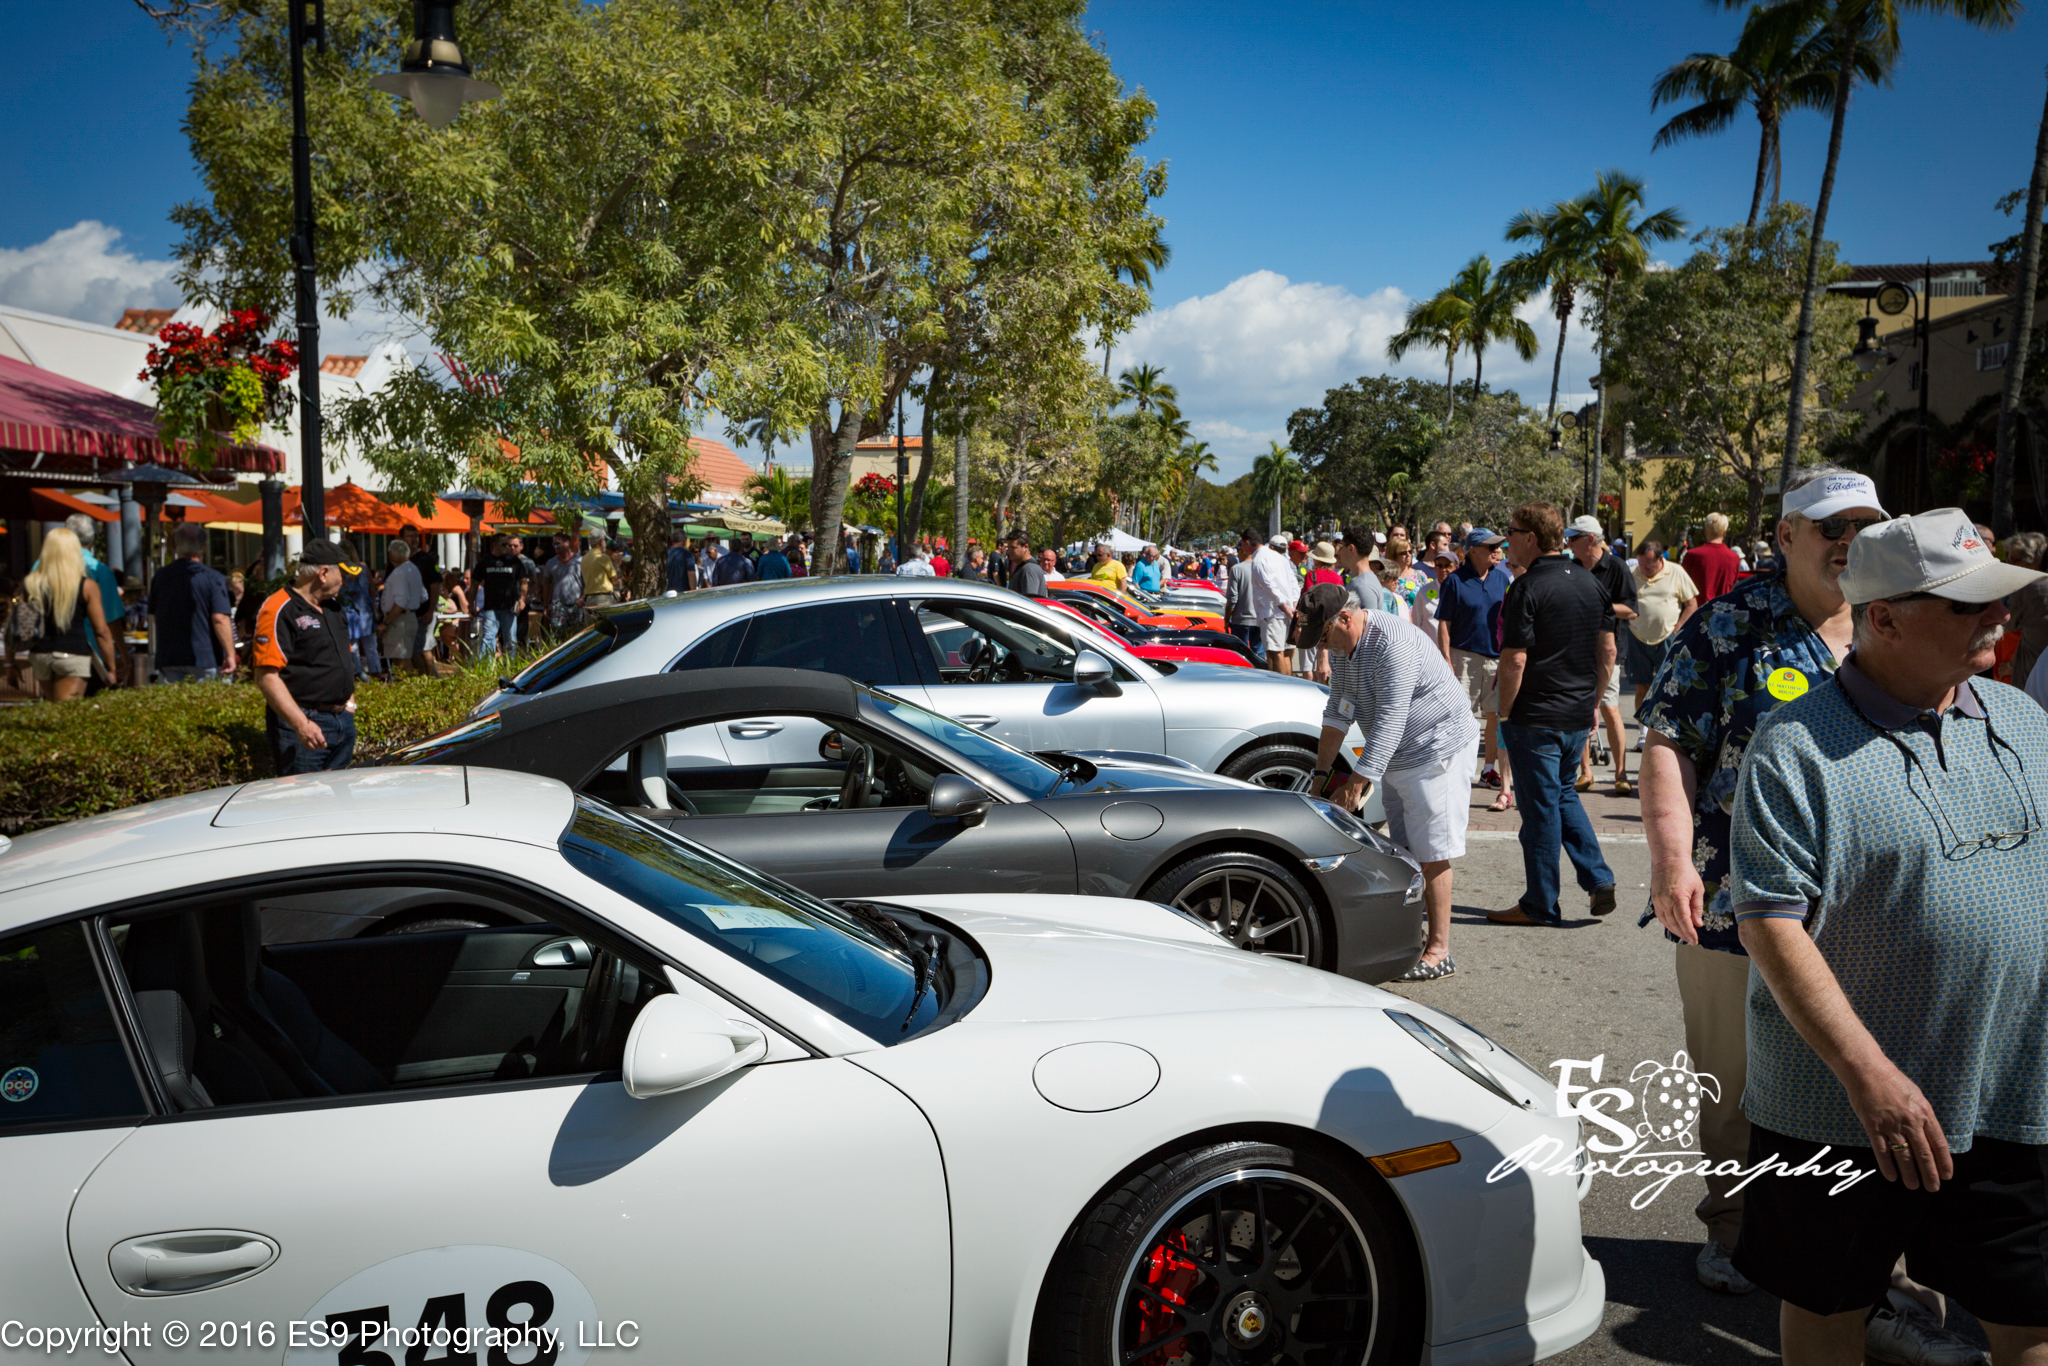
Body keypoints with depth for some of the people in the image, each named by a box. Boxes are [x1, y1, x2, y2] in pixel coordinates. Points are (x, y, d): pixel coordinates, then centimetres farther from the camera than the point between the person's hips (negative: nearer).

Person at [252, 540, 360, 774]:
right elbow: (266, 676, -19)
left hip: (344, 722, 9)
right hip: (306, 723, -9)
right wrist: (301, 725, -26)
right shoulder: (279, 610, -12)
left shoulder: (333, 608, 17)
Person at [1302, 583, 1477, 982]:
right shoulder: (1342, 647, 4)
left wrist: (1359, 779, -28)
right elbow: (1338, 712, 9)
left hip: (1437, 750, -9)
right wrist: (1320, 772, 5)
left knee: (1432, 854, -7)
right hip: (1395, 758, 9)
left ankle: (1438, 951, -1)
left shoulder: (1394, 643, -26)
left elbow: (1390, 721, -28)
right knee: (1405, 852, 12)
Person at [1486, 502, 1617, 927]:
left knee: (1541, 806, 1)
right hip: (1578, 715, 7)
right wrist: (1593, 702, 20)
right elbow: (1608, 652, 13)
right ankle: (1599, 879, 15)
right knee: (1563, 794, 23)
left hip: (1535, 716, -7)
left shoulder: (1528, 588, -15)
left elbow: (1515, 660, -19)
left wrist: (1504, 713, -8)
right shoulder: (1590, 583, 8)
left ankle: (1540, 905, 10)